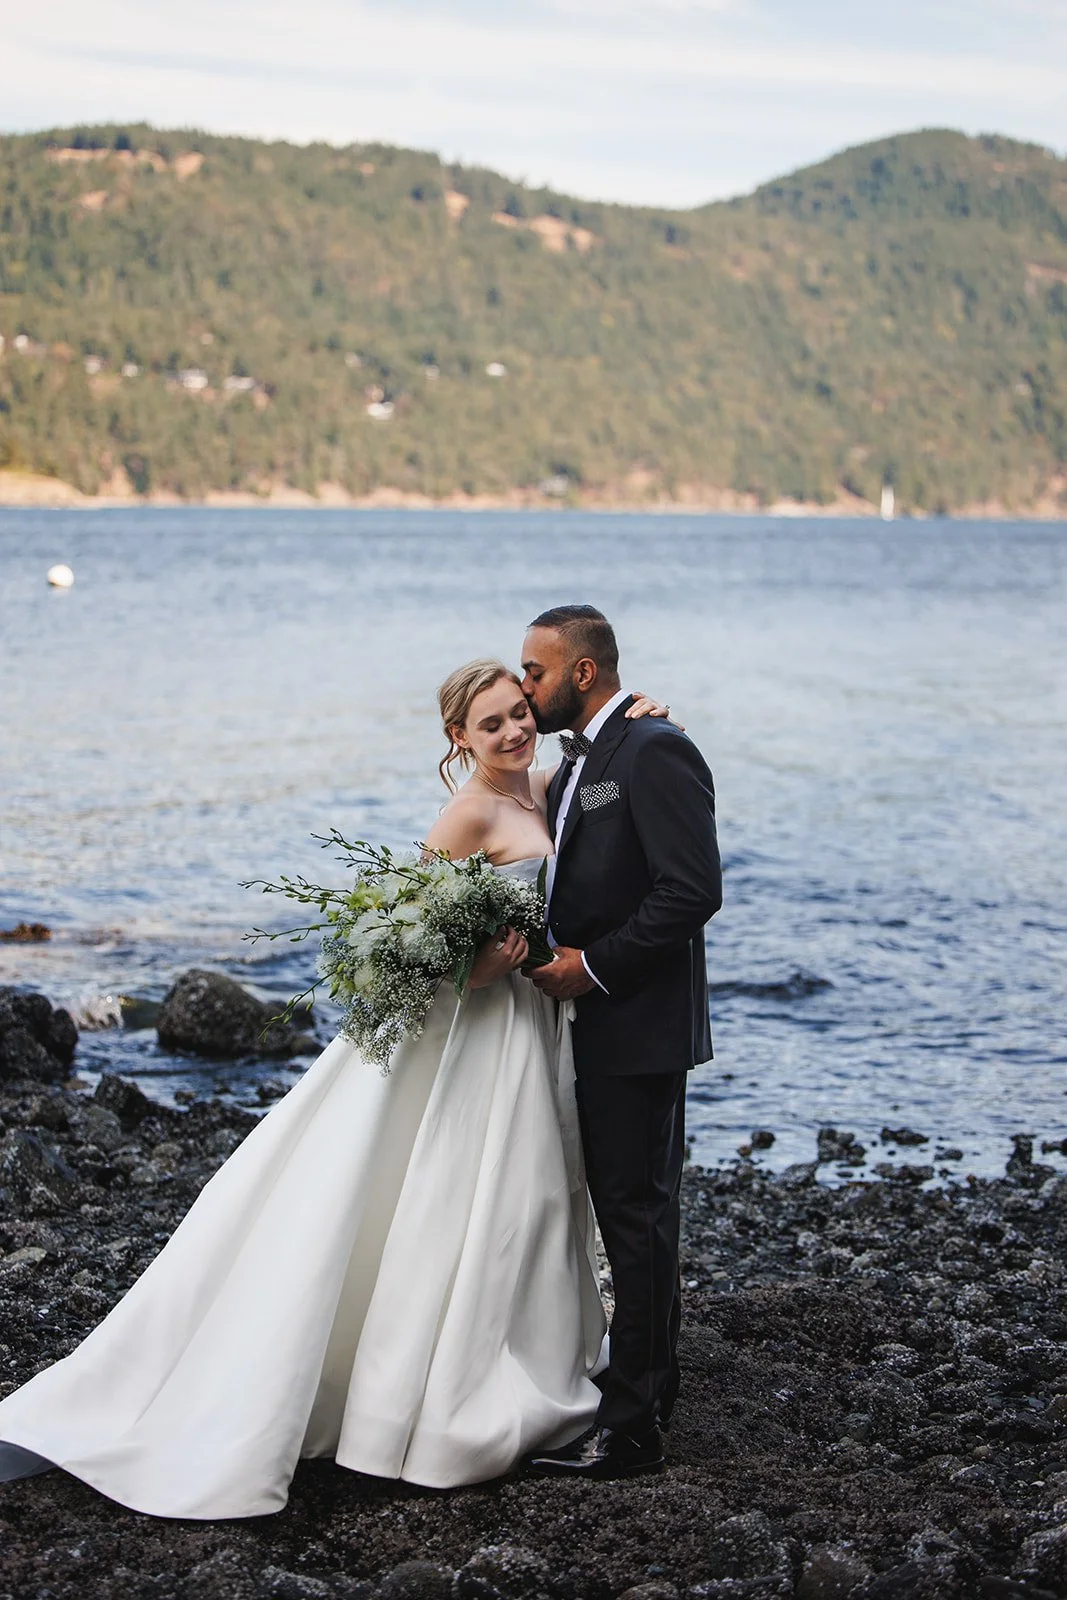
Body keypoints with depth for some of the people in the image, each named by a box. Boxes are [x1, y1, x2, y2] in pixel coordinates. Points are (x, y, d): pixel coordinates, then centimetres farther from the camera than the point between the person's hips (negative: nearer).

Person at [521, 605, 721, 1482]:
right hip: (598, 1024, 10)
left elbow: (693, 890, -22)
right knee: (629, 1210, 17)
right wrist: (552, 952, 2)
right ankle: (651, 1383, 28)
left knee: (636, 1216, -5)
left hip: (639, 1026, -10)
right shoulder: (576, 765, 17)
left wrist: (594, 967, -18)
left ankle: (630, 1427, 1)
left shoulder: (655, 751, -14)